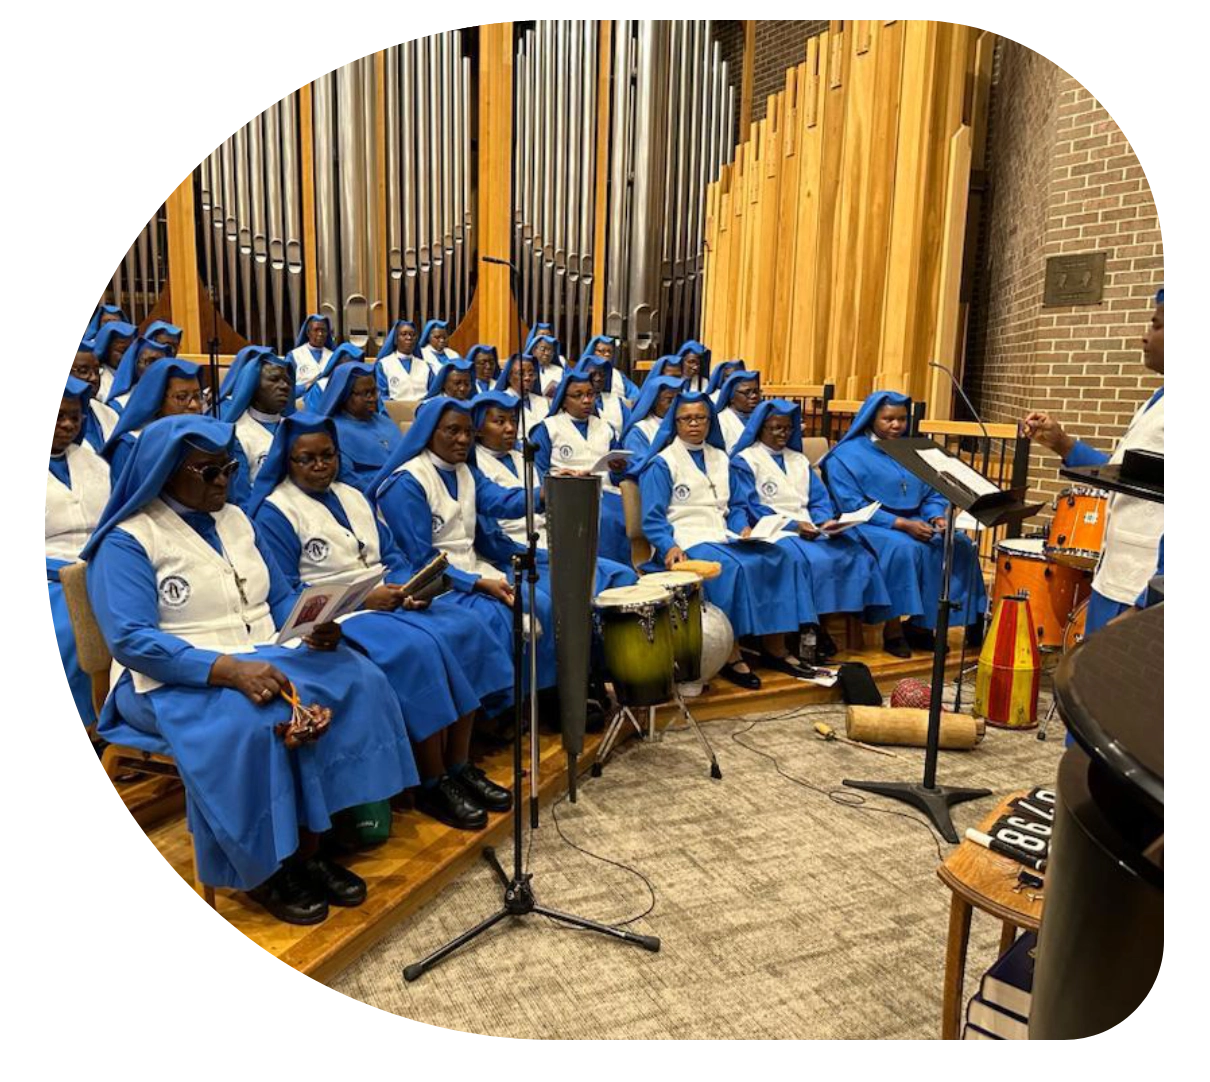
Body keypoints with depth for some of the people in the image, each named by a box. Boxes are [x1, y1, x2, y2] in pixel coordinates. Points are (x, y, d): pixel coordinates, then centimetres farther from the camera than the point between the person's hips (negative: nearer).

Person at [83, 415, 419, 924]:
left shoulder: (235, 518, 12)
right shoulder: (127, 541, -8)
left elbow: (280, 600, 13)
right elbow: (130, 640, -19)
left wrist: (315, 629, -10)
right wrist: (229, 670, -31)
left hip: (267, 659, 6)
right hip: (176, 681, -6)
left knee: (358, 682, -19)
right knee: (245, 725, -37)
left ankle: (309, 849, -10)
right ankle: (262, 873, -13)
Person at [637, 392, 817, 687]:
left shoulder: (721, 458, 20)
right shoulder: (662, 463, 0)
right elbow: (653, 518, -7)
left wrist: (744, 527, -2)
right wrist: (669, 547, -25)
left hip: (723, 538, 6)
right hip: (685, 541, -6)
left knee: (779, 559, -17)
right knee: (732, 567, -34)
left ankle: (774, 647, -11)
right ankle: (730, 656, -26)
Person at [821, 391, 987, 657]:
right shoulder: (847, 455, -3)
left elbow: (933, 494, 15)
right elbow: (853, 506, -13)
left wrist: (937, 518, -10)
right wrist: (901, 524, -21)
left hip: (915, 523, 6)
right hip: (870, 525, -6)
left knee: (960, 545, -16)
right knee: (904, 548, -35)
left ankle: (921, 624, -11)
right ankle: (893, 630, -22)